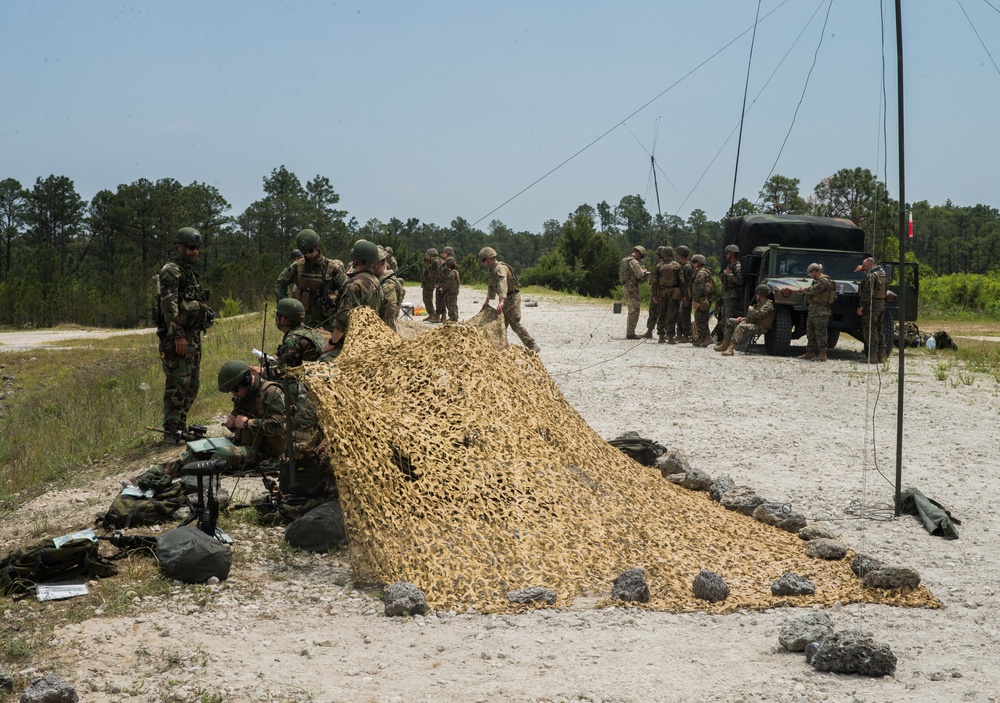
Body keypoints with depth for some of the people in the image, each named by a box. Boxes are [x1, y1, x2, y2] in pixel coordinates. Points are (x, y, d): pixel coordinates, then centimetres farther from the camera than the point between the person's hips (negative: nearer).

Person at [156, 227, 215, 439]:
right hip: (177, 336, -10)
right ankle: (171, 429, -6)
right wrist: (178, 335, -24)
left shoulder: (190, 271, 19)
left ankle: (180, 425, 19)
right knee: (178, 382, -10)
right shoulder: (171, 270, -11)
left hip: (193, 335, 10)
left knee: (193, 383, 12)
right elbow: (169, 305, -19)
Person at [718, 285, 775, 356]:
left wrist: (751, 310, -7)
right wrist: (744, 319, 8)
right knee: (730, 321, 7)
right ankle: (726, 344, -2)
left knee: (741, 327, -37)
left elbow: (759, 314, -26)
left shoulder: (768, 305, -11)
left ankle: (730, 349, -47)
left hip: (762, 327, -11)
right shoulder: (760, 304, 22)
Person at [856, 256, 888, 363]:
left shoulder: (871, 276, -15)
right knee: (880, 330, 12)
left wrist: (861, 306, -20)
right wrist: (862, 268, 30)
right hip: (882, 303, 9)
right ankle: (881, 356, 14)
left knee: (870, 331, -6)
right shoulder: (882, 272, 12)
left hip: (872, 305, -9)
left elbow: (867, 293, -22)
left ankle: (872, 356, -9)